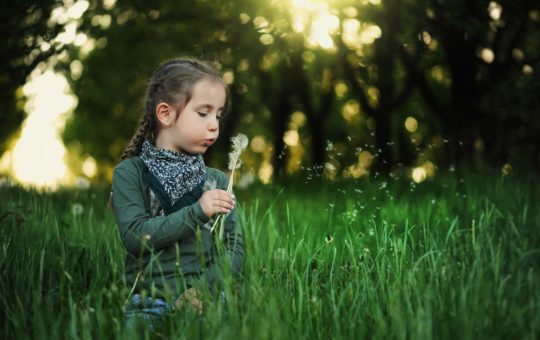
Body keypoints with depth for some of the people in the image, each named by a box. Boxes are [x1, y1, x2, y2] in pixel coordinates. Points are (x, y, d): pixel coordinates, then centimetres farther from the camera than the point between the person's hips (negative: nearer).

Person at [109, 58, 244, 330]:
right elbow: (134, 236, -10)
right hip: (150, 303, -2)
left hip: (207, 303, 2)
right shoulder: (130, 173, 3)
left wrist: (205, 288, -10)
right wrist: (197, 213, -16)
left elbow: (234, 246, 7)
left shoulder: (217, 181, 12)